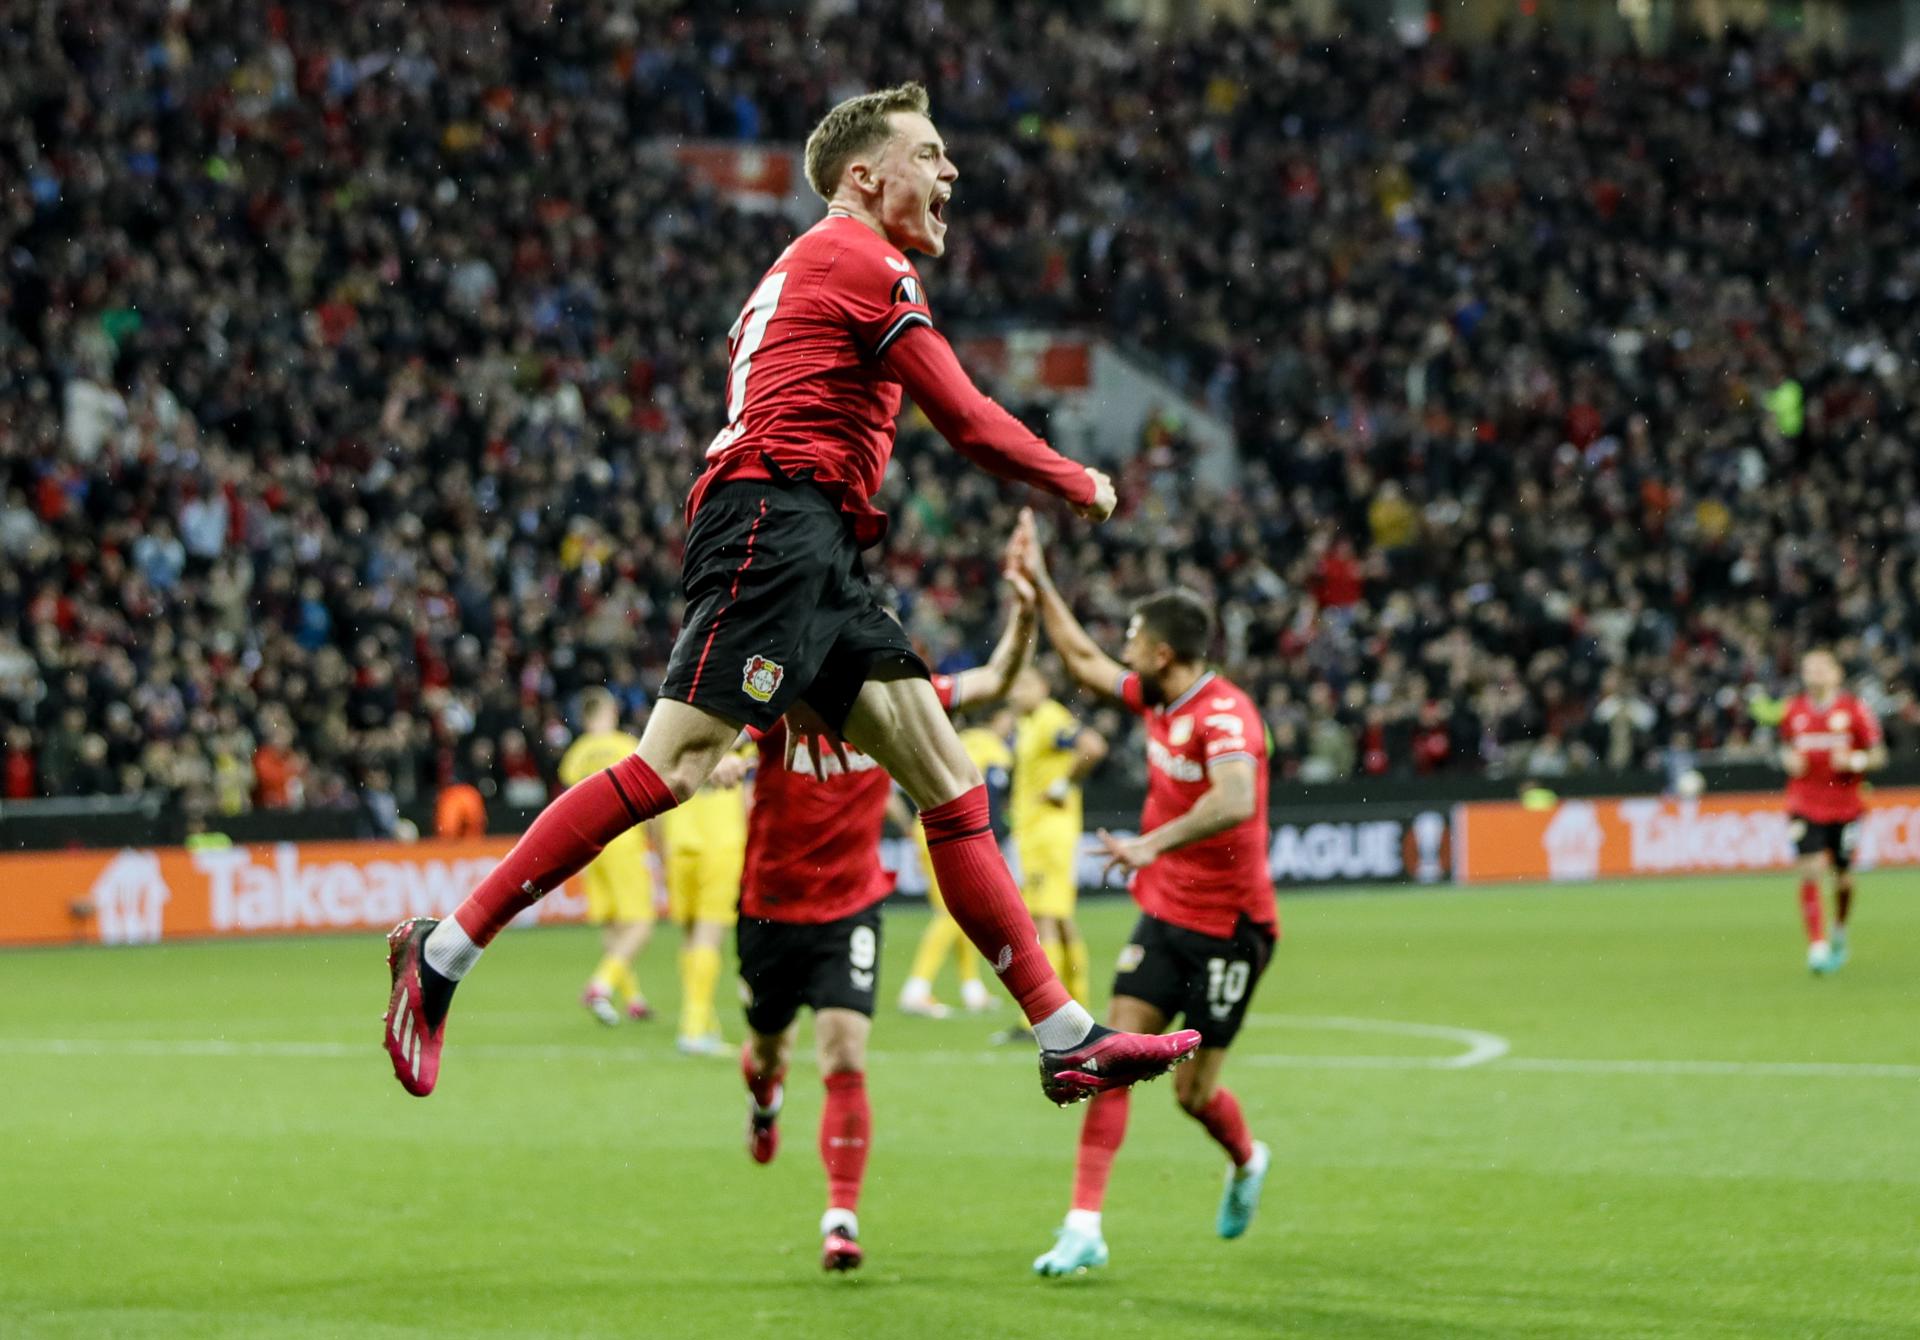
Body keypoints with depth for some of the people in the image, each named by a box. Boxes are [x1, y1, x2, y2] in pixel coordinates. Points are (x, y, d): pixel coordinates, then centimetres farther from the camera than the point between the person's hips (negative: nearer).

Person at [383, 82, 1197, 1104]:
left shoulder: (811, 264, 29)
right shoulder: (860, 259, -1)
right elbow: (967, 423, -5)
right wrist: (1081, 485, 11)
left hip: (818, 559, 10)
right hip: (776, 525, -10)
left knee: (950, 782, 3)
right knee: (677, 764, -19)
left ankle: (1066, 1037, -1)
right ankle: (445, 951, -17)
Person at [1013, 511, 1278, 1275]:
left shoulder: (1223, 714, -22)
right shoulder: (1158, 699, 5)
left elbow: (1235, 801, -40)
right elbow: (1083, 661, 23)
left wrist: (1153, 843, -48)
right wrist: (1038, 585, 22)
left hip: (1229, 926, -7)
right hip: (1164, 917, 7)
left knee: (1195, 1093, 2)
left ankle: (1246, 1161, 37)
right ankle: (1084, 1226, -9)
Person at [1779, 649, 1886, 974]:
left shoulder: (1854, 710, -4)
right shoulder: (1794, 712, 4)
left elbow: (1879, 755, 1)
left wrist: (1856, 761, -18)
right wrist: (1788, 760, -2)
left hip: (1845, 806, 0)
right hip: (1805, 806, 1)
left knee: (1843, 877, 7)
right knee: (1810, 872, -15)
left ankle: (1839, 933, 34)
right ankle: (1817, 944, -15)